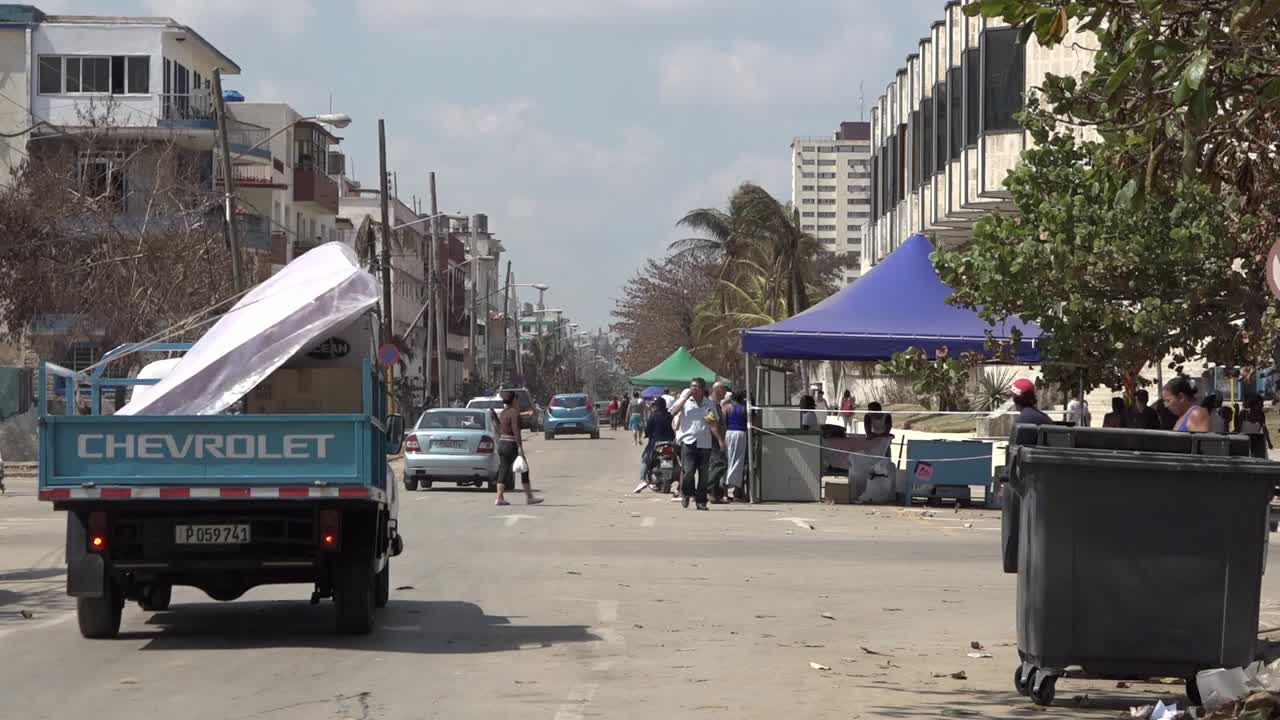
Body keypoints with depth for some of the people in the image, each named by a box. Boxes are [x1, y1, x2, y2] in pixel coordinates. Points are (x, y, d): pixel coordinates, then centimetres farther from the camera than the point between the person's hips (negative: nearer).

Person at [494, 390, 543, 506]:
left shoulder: (503, 413, 12)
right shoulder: (514, 413, -14)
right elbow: (516, 431, -20)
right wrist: (520, 447, -21)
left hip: (501, 444, 8)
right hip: (511, 445, -8)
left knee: (503, 471, 6)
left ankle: (499, 498, -1)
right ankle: (529, 497, 7)